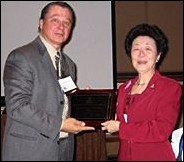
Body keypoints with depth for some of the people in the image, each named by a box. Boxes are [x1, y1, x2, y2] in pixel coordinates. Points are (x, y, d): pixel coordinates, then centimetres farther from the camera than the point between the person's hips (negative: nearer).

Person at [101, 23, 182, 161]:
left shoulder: (171, 88, -11)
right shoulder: (124, 88, 7)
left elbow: (161, 130, -20)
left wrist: (120, 127, -16)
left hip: (155, 156, -5)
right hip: (125, 155, 5)